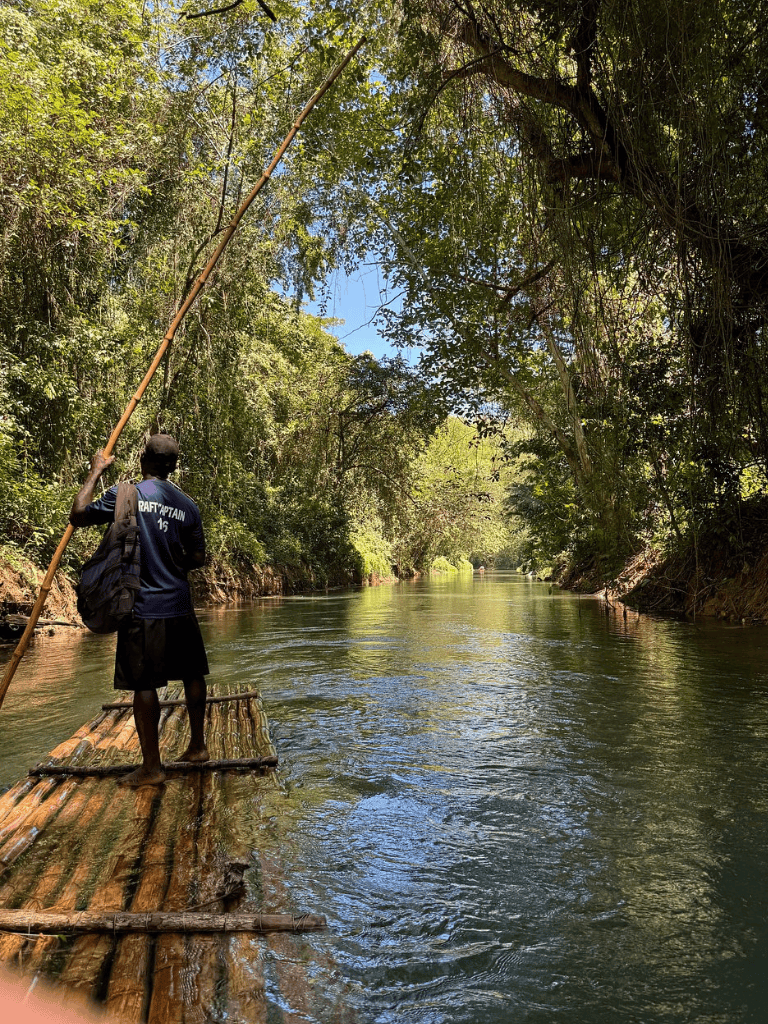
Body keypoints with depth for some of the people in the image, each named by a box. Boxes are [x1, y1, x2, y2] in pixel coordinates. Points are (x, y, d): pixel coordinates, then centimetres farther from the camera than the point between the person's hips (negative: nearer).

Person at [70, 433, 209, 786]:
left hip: (143, 608, -4)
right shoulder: (187, 505, 4)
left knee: (144, 684, 2)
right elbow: (198, 558, 8)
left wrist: (94, 472, 11)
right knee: (192, 674, 16)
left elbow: (78, 516, 2)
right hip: (180, 606, 4)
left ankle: (152, 767, 8)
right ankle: (198, 745, 28)